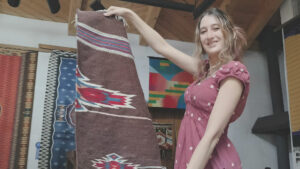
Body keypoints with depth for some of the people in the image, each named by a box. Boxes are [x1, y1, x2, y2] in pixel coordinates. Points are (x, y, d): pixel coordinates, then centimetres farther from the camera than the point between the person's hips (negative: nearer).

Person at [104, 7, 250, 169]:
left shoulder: (234, 70, -12)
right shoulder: (205, 69, 11)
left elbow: (213, 135, -21)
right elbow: (162, 46, 17)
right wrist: (129, 14, 19)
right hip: (191, 156, 8)